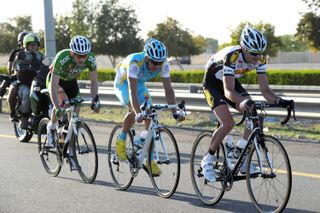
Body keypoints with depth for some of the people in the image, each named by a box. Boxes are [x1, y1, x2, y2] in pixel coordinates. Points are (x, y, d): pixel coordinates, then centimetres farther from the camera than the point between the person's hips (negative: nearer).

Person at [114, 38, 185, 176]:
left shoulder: (164, 65, -26)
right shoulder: (135, 62, -40)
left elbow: (168, 90, -25)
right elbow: (132, 91, -45)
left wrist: (175, 112, -37)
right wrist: (138, 113, -57)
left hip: (140, 84, 4)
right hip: (123, 84, -4)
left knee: (150, 119, -10)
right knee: (134, 111, -31)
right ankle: (121, 140, -4)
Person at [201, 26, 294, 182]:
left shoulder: (259, 59, -20)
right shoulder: (231, 56, -38)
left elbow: (265, 90, -19)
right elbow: (228, 91, -44)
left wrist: (279, 101, -39)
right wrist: (242, 101, -64)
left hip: (232, 82, 6)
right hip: (213, 83, -6)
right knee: (228, 123, -24)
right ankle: (207, 160, -5)